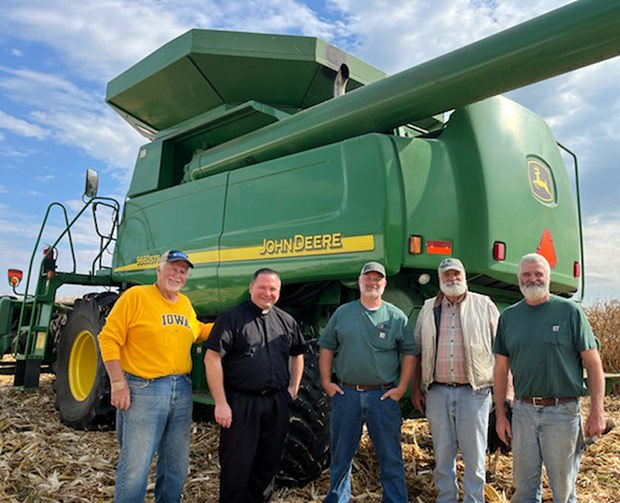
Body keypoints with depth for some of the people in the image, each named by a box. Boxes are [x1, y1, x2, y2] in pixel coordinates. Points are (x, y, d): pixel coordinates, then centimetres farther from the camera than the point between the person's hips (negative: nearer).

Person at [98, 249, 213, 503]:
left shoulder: (185, 303, 12)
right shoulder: (135, 296, -8)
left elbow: (196, 332, 28)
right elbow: (108, 339, -10)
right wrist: (118, 383, -15)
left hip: (182, 391, 7)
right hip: (143, 391, -6)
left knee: (176, 466, 17)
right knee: (135, 468, -2)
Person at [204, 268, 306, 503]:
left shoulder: (287, 321, 9)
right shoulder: (231, 318, -7)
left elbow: (297, 354, 23)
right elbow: (212, 358, -12)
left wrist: (293, 387, 11)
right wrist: (221, 403, -15)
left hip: (276, 403, 5)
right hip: (240, 403, -5)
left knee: (268, 463, 16)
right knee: (237, 466, 4)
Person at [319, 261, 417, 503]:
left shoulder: (397, 317, 3)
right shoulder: (342, 313, 7)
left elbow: (409, 353, 4)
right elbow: (326, 347, 9)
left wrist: (401, 387, -3)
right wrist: (326, 381, 2)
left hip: (383, 395, -1)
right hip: (345, 393, 2)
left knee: (390, 456, 7)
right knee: (341, 454, 14)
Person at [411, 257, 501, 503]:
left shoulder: (484, 305, 3)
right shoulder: (428, 309, 10)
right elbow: (417, 351, 13)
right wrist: (415, 387, 9)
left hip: (473, 391, -2)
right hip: (437, 392, 3)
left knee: (474, 455, 6)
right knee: (442, 455, 12)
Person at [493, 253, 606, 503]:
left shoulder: (569, 311, -2)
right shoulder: (509, 316, 7)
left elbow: (593, 363, -2)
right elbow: (501, 368, 10)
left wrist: (597, 412, -8)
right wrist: (500, 415, 8)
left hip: (563, 411, -3)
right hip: (523, 410, 3)